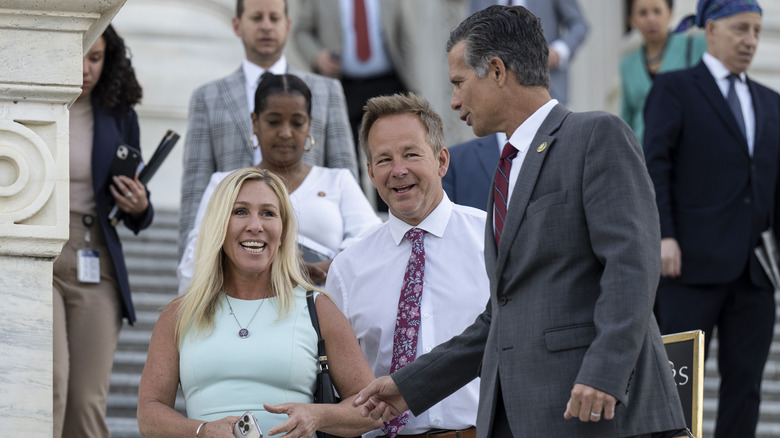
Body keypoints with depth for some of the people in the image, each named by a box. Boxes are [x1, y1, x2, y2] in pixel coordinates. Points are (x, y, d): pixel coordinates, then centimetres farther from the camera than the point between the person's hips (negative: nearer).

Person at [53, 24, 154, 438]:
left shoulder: (118, 117, 10)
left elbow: (135, 214, 16)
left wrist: (139, 208, -4)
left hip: (95, 267, 3)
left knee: (89, 402, -1)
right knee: (51, 382, -21)